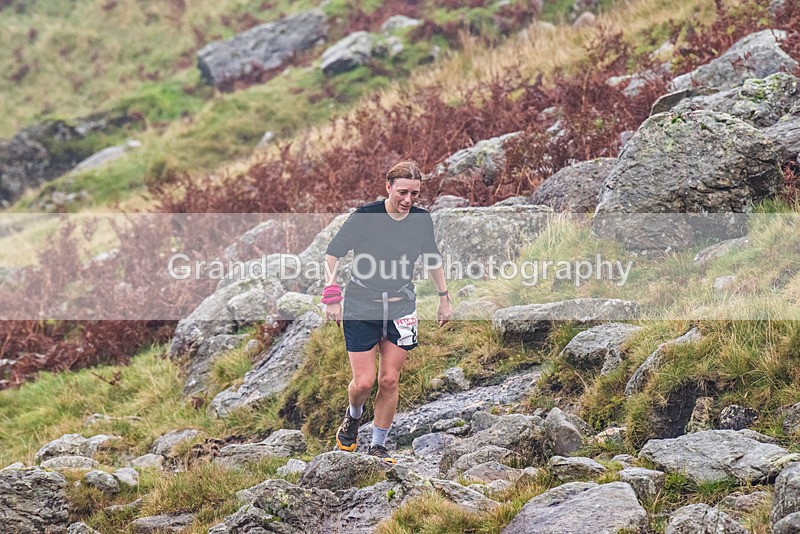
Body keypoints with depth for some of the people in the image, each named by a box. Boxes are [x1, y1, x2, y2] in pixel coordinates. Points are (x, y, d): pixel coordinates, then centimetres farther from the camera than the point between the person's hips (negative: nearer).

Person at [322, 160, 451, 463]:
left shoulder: (422, 220, -4)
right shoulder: (365, 216, -16)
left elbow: (432, 259, 15)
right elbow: (333, 253, -7)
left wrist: (443, 297, 16)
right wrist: (332, 296, -12)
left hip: (401, 307, 3)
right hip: (361, 305, -3)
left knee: (389, 381, 1)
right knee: (363, 382, -5)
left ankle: (379, 444, 17)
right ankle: (353, 416, 30)